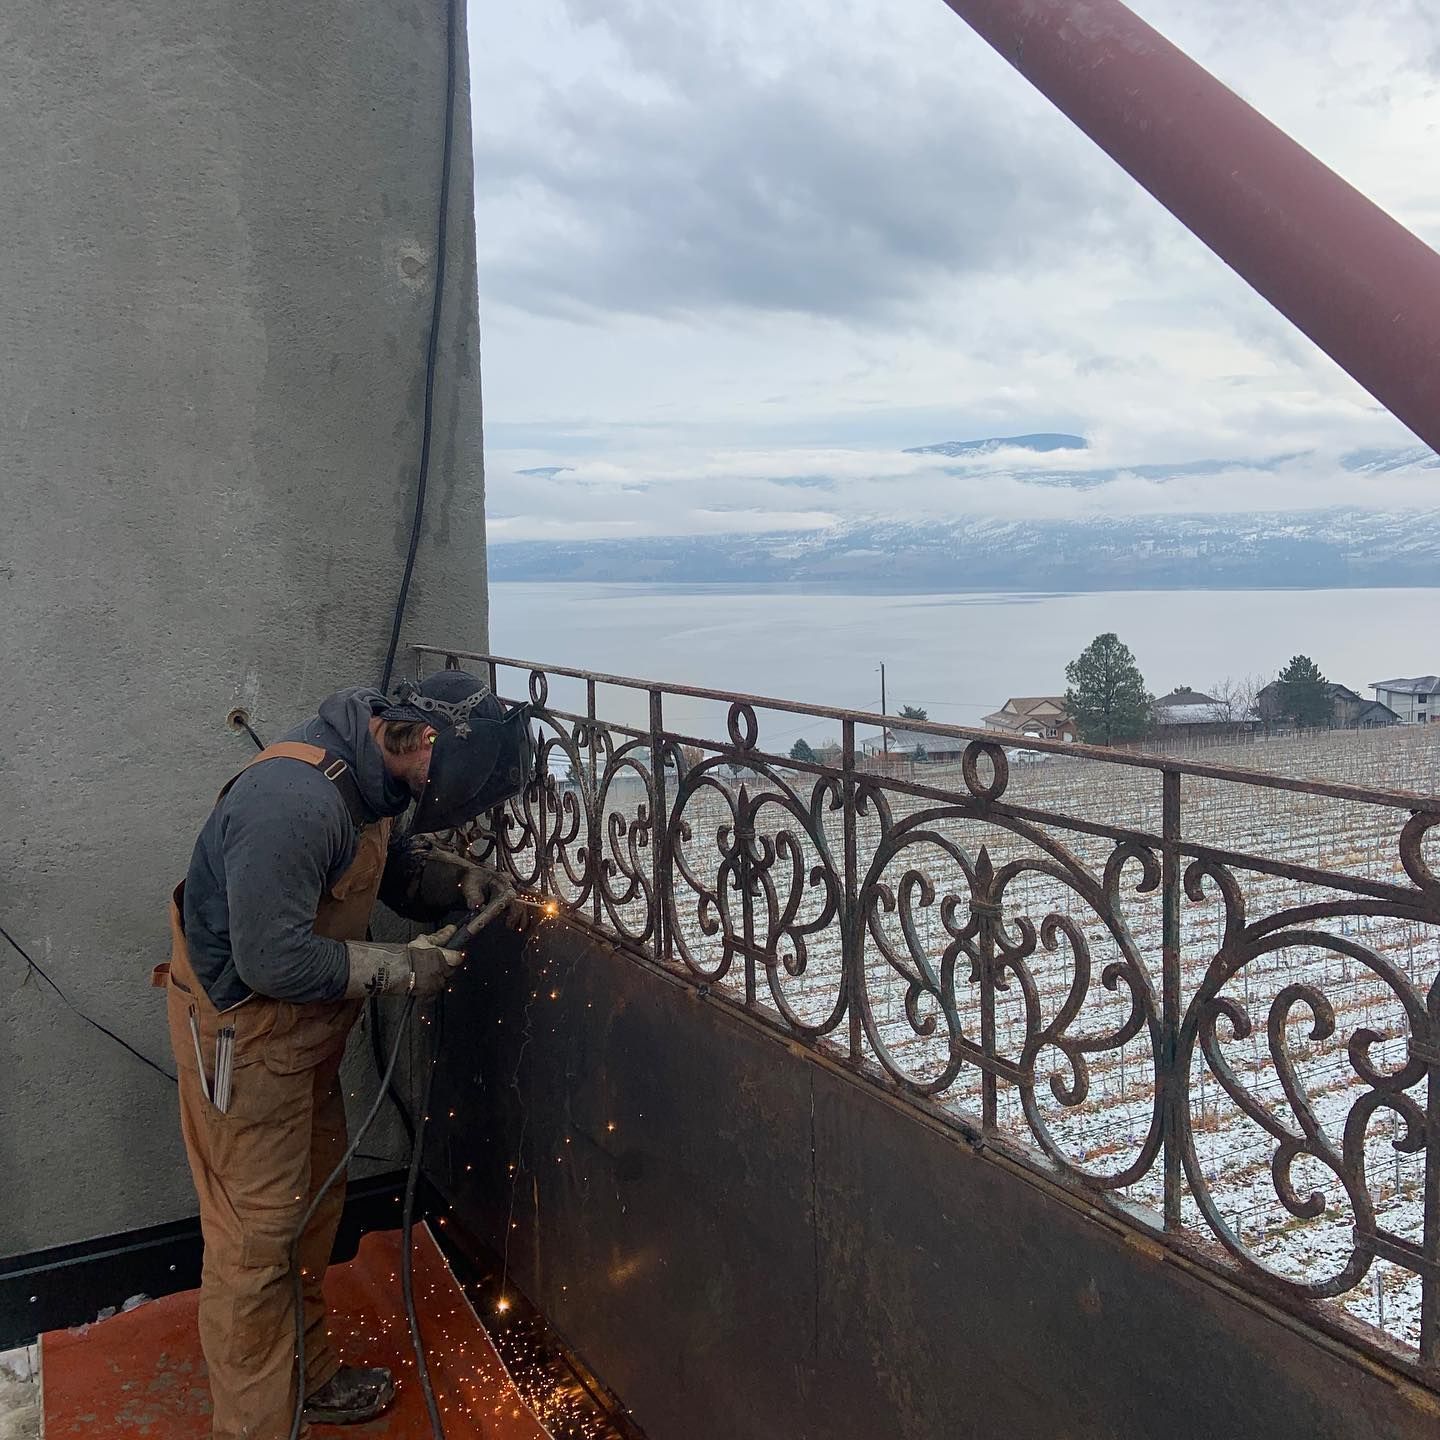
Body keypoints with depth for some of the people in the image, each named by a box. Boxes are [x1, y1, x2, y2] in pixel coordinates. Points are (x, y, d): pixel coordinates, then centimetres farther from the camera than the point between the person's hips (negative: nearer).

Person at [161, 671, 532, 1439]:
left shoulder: (361, 767, -4)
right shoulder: (293, 801, -33)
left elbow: (383, 857, 13)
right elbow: (274, 959, -30)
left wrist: (455, 877, -5)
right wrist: (402, 969, -20)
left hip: (302, 1027, 9)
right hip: (242, 1030, -9)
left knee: (313, 1202, 20)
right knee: (256, 1234, 4)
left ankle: (306, 1375, 39)